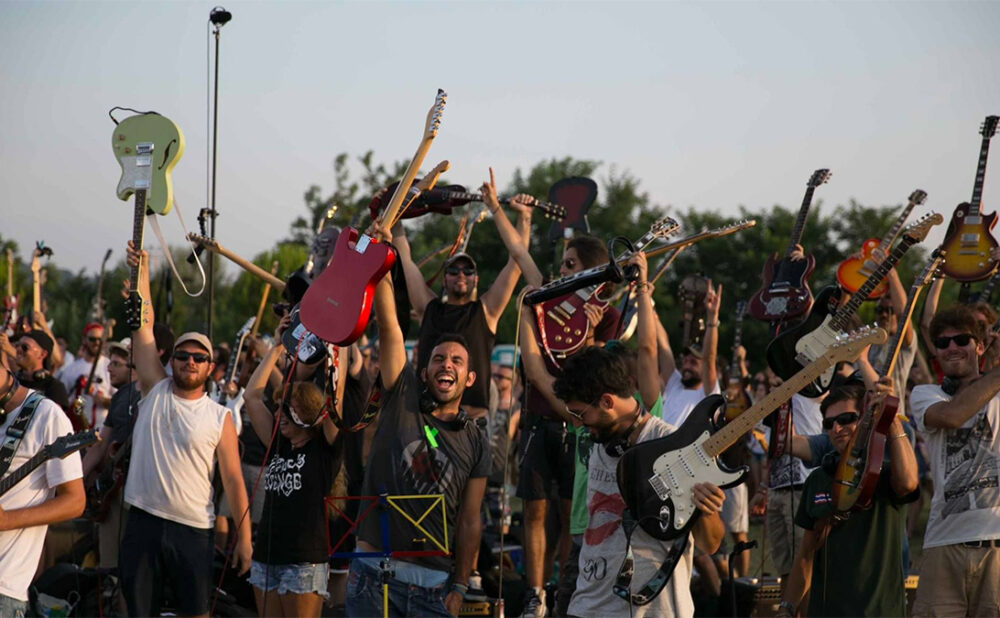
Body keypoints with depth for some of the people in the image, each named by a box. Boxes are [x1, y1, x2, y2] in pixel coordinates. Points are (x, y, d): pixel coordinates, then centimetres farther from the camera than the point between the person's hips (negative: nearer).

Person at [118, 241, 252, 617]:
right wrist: (141, 270, -1)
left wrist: (244, 537, -3)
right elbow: (144, 324, 3)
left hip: (193, 529, -1)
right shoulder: (156, 392, 6)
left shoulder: (219, 418, 3)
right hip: (144, 521, 1)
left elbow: (233, 480, 2)